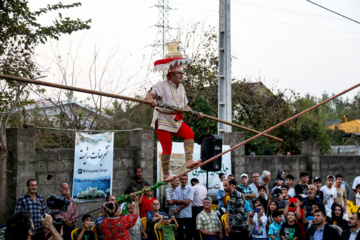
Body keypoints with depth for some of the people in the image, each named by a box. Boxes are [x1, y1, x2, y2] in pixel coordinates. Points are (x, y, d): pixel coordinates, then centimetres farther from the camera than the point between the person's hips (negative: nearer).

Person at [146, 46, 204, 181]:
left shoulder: (181, 88, 12)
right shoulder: (162, 86, -11)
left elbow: (185, 105, 20)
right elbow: (151, 94, -28)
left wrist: (196, 113, 8)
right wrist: (150, 100, -52)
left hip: (176, 121, 6)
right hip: (163, 121, -6)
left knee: (189, 133, -19)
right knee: (167, 148, -6)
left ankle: (189, 161, -22)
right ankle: (166, 175, 8)